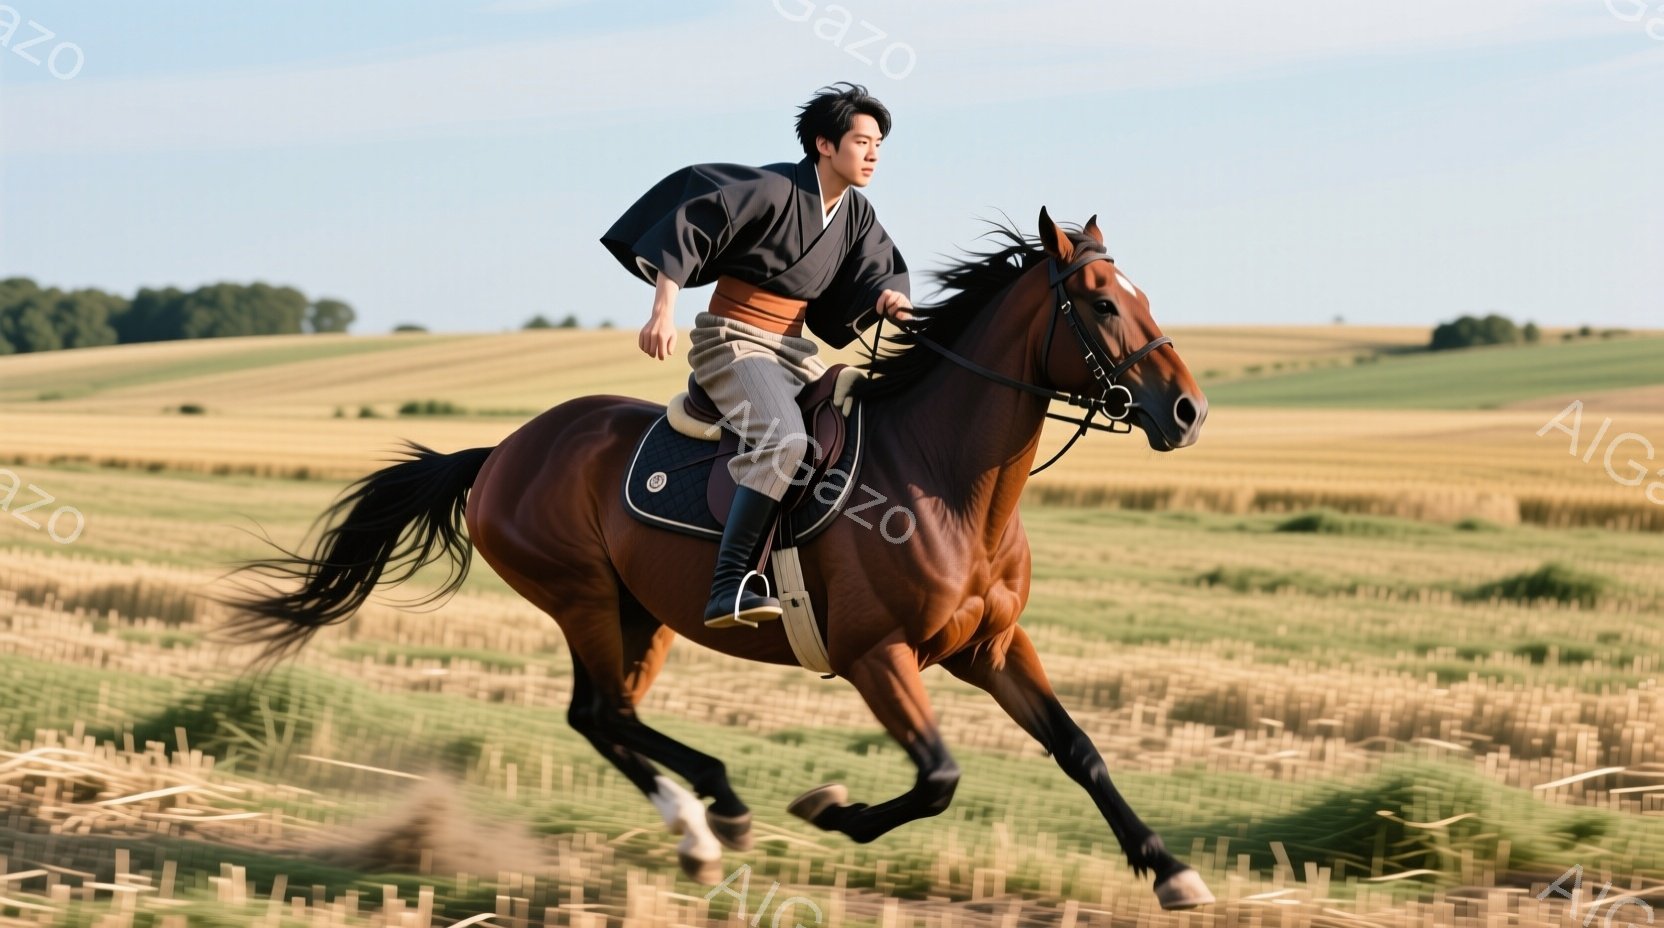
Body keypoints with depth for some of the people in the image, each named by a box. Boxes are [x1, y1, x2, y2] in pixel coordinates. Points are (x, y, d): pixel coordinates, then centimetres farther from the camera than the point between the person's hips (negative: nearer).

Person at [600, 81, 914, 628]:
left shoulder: (856, 214, 10)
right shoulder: (775, 190, -13)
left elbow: (876, 272, 8)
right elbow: (688, 226, -16)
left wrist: (888, 297, -18)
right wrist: (663, 312, -23)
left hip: (795, 352, 9)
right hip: (731, 342, -9)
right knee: (782, 440, -34)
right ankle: (729, 587, -40)